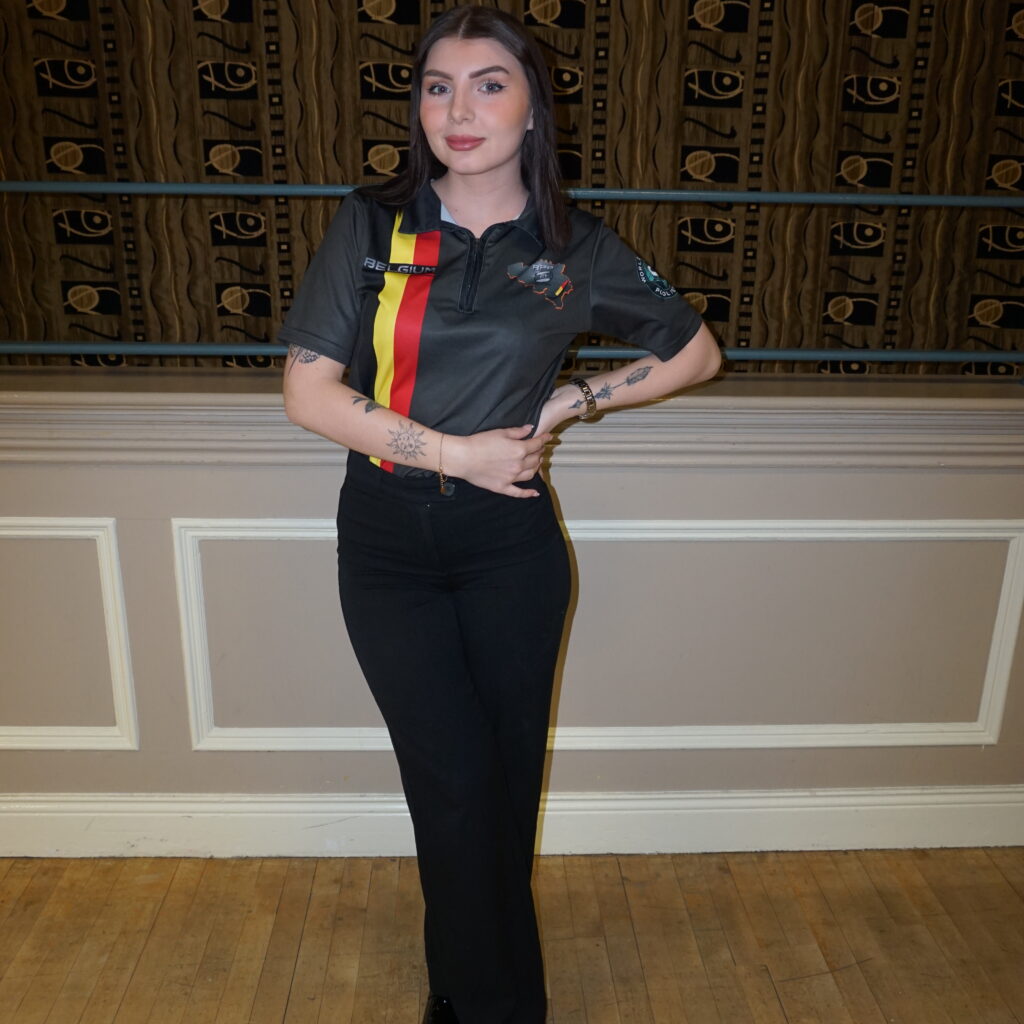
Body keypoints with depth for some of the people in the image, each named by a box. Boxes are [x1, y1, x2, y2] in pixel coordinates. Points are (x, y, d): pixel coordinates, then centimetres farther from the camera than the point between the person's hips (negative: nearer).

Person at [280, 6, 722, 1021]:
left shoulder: (576, 250, 0)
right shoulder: (370, 225, -1)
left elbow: (695, 352, 11)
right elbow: (308, 390, -7)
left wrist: (571, 403, -1)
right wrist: (455, 452, -12)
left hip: (508, 539, 1)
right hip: (386, 538, 0)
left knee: (506, 774, 10)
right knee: (455, 777, -2)